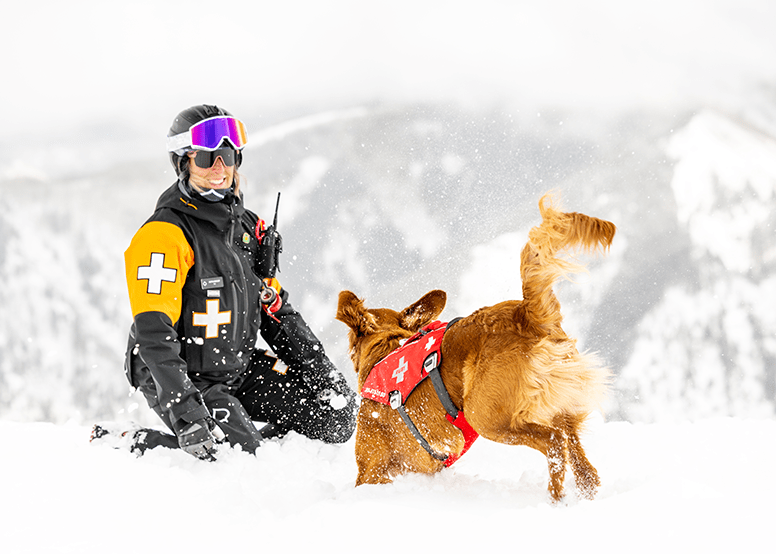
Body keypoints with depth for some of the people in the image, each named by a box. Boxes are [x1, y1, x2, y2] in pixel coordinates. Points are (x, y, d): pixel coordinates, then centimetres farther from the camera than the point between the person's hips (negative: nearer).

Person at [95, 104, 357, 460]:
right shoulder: (164, 234, -18)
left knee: (337, 409, -3)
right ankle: (141, 445, -4)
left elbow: (275, 309, 17)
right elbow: (154, 334, -25)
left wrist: (321, 369, 6)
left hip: (240, 368, 7)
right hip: (184, 377, -7)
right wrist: (186, 413, -34)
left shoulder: (247, 227, 8)